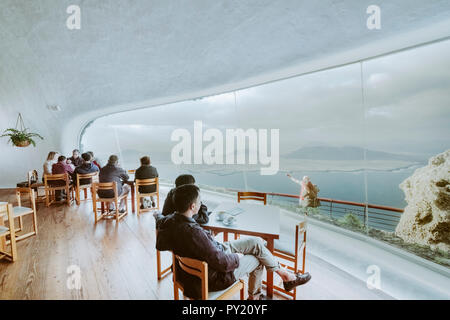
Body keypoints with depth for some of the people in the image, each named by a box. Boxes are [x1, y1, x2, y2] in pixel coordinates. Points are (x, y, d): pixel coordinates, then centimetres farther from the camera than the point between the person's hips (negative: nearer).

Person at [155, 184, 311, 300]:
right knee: (258, 260, 12)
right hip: (216, 275, -8)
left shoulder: (170, 220, -12)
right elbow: (223, 263, -32)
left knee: (256, 242, 7)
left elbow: (157, 217, 14)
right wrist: (237, 257, -12)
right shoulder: (194, 232, -40)